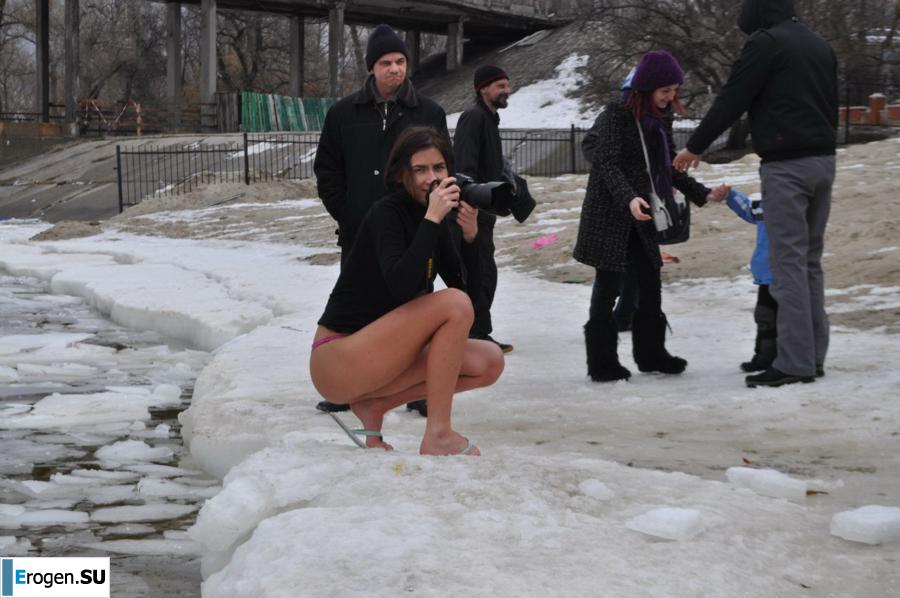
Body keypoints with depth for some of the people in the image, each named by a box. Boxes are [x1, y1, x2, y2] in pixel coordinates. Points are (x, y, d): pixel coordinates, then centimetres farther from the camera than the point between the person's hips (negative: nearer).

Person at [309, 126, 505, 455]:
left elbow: (469, 287, 3)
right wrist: (431, 219, -29)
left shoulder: (440, 220, 8)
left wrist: (470, 234, -10)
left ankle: (375, 405, 4)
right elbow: (401, 288, -31)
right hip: (336, 361, -8)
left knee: (490, 362, -2)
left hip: (379, 354, 8)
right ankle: (438, 435, -20)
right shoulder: (386, 214, -16)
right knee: (453, 304, -24)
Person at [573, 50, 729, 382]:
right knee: (608, 286, -2)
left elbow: (669, 167, 17)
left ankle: (650, 353, 22)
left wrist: (702, 194, 9)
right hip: (611, 215, -7)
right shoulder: (617, 113, -13)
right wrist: (628, 199, -36)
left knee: (650, 284, 10)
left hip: (641, 217, 7)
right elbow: (608, 164, -21)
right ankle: (602, 362, 5)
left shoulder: (661, 117, 8)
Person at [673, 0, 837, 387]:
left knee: (789, 262, -8)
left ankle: (795, 362, -11)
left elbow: (731, 101, -6)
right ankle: (813, 355, 13)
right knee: (811, 261, 12)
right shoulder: (820, 45, 17)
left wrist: (695, 147, 4)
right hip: (823, 161, 8)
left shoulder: (765, 43, -7)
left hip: (786, 165, -8)